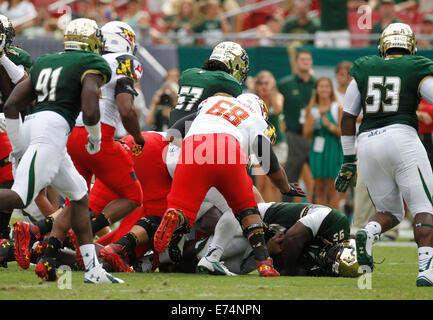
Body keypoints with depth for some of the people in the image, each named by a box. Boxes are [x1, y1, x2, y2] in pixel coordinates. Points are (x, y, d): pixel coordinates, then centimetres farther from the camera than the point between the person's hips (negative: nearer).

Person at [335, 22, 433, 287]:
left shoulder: (363, 69, 16)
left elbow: (348, 117, 15)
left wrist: (349, 161, 20)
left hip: (367, 142, 4)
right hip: (401, 135, -4)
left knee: (390, 212, 18)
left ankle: (368, 233, -15)